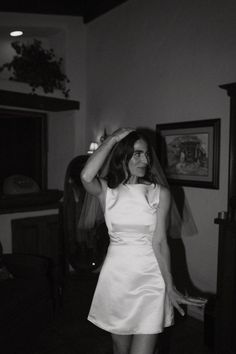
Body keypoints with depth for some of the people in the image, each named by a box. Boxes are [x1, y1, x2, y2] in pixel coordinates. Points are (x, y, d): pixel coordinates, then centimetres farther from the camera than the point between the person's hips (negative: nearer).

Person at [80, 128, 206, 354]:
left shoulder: (160, 193, -4)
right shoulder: (106, 190, -2)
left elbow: (159, 242, -5)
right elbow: (86, 177, -25)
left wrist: (170, 287, -9)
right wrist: (112, 139, -15)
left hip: (150, 278, -1)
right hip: (116, 276, 1)